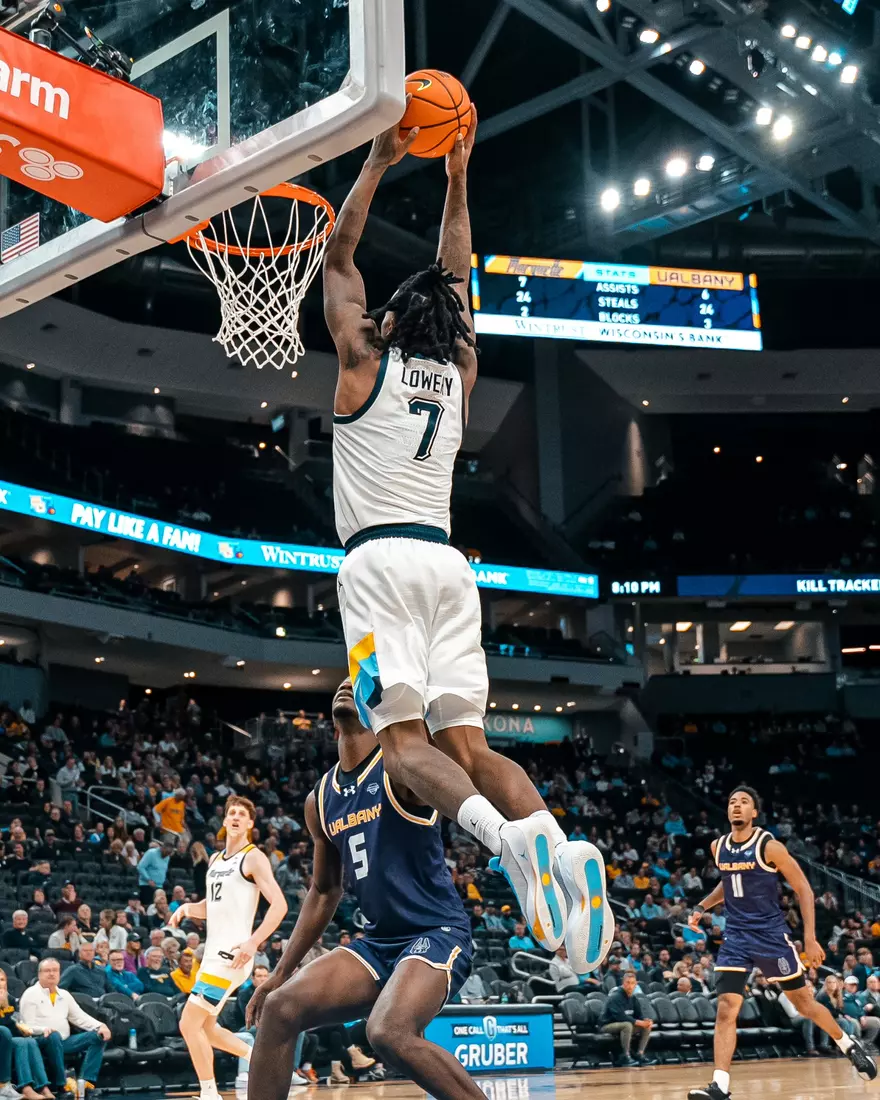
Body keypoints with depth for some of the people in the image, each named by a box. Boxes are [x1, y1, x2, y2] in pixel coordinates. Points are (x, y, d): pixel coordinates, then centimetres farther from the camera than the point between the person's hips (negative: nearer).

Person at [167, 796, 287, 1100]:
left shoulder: (253, 858, -8)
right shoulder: (216, 860, 16)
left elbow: (279, 905, -16)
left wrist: (252, 943, -24)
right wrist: (187, 908, 6)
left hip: (231, 955, -9)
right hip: (214, 953, 9)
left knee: (189, 1024, -10)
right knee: (205, 1027, 14)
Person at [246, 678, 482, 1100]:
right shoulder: (320, 800, 11)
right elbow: (324, 892, 20)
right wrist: (280, 973, 19)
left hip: (437, 932, -7)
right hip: (378, 940, 7)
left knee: (390, 1033, -30)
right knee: (281, 1007, -8)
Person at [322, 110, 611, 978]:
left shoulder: (366, 363, 7)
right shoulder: (458, 374, 17)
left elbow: (337, 258, 17)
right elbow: (456, 278, 31)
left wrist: (379, 164, 19)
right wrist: (456, 180, 33)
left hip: (379, 560, -5)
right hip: (447, 563, 5)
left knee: (403, 739, -15)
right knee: (466, 741, 0)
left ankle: (509, 839, -40)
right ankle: (563, 850, -24)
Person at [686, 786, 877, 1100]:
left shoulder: (770, 847, -13)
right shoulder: (718, 847, 3)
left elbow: (803, 889, -9)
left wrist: (810, 939, -14)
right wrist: (702, 908, 13)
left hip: (771, 935, -4)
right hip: (735, 936, 4)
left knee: (803, 1002, 10)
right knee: (726, 1009, -10)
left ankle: (849, 1045, 36)